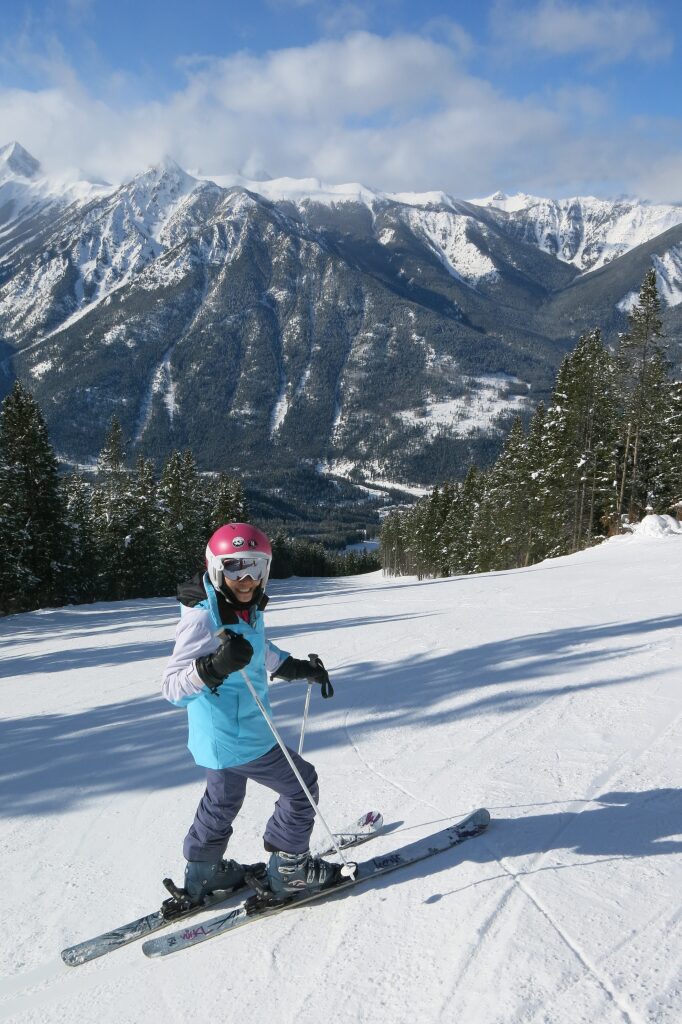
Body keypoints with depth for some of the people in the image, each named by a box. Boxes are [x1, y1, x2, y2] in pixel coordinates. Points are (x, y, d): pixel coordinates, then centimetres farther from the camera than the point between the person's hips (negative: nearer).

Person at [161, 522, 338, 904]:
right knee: (301, 785, 5)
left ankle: (204, 873, 45)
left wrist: (302, 668, 20)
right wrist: (214, 667, -48)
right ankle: (290, 870, 21)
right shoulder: (203, 617, -26)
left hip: (225, 736, 9)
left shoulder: (247, 608, 0)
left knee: (222, 800, 26)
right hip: (236, 740, -9)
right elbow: (173, 687, -31)